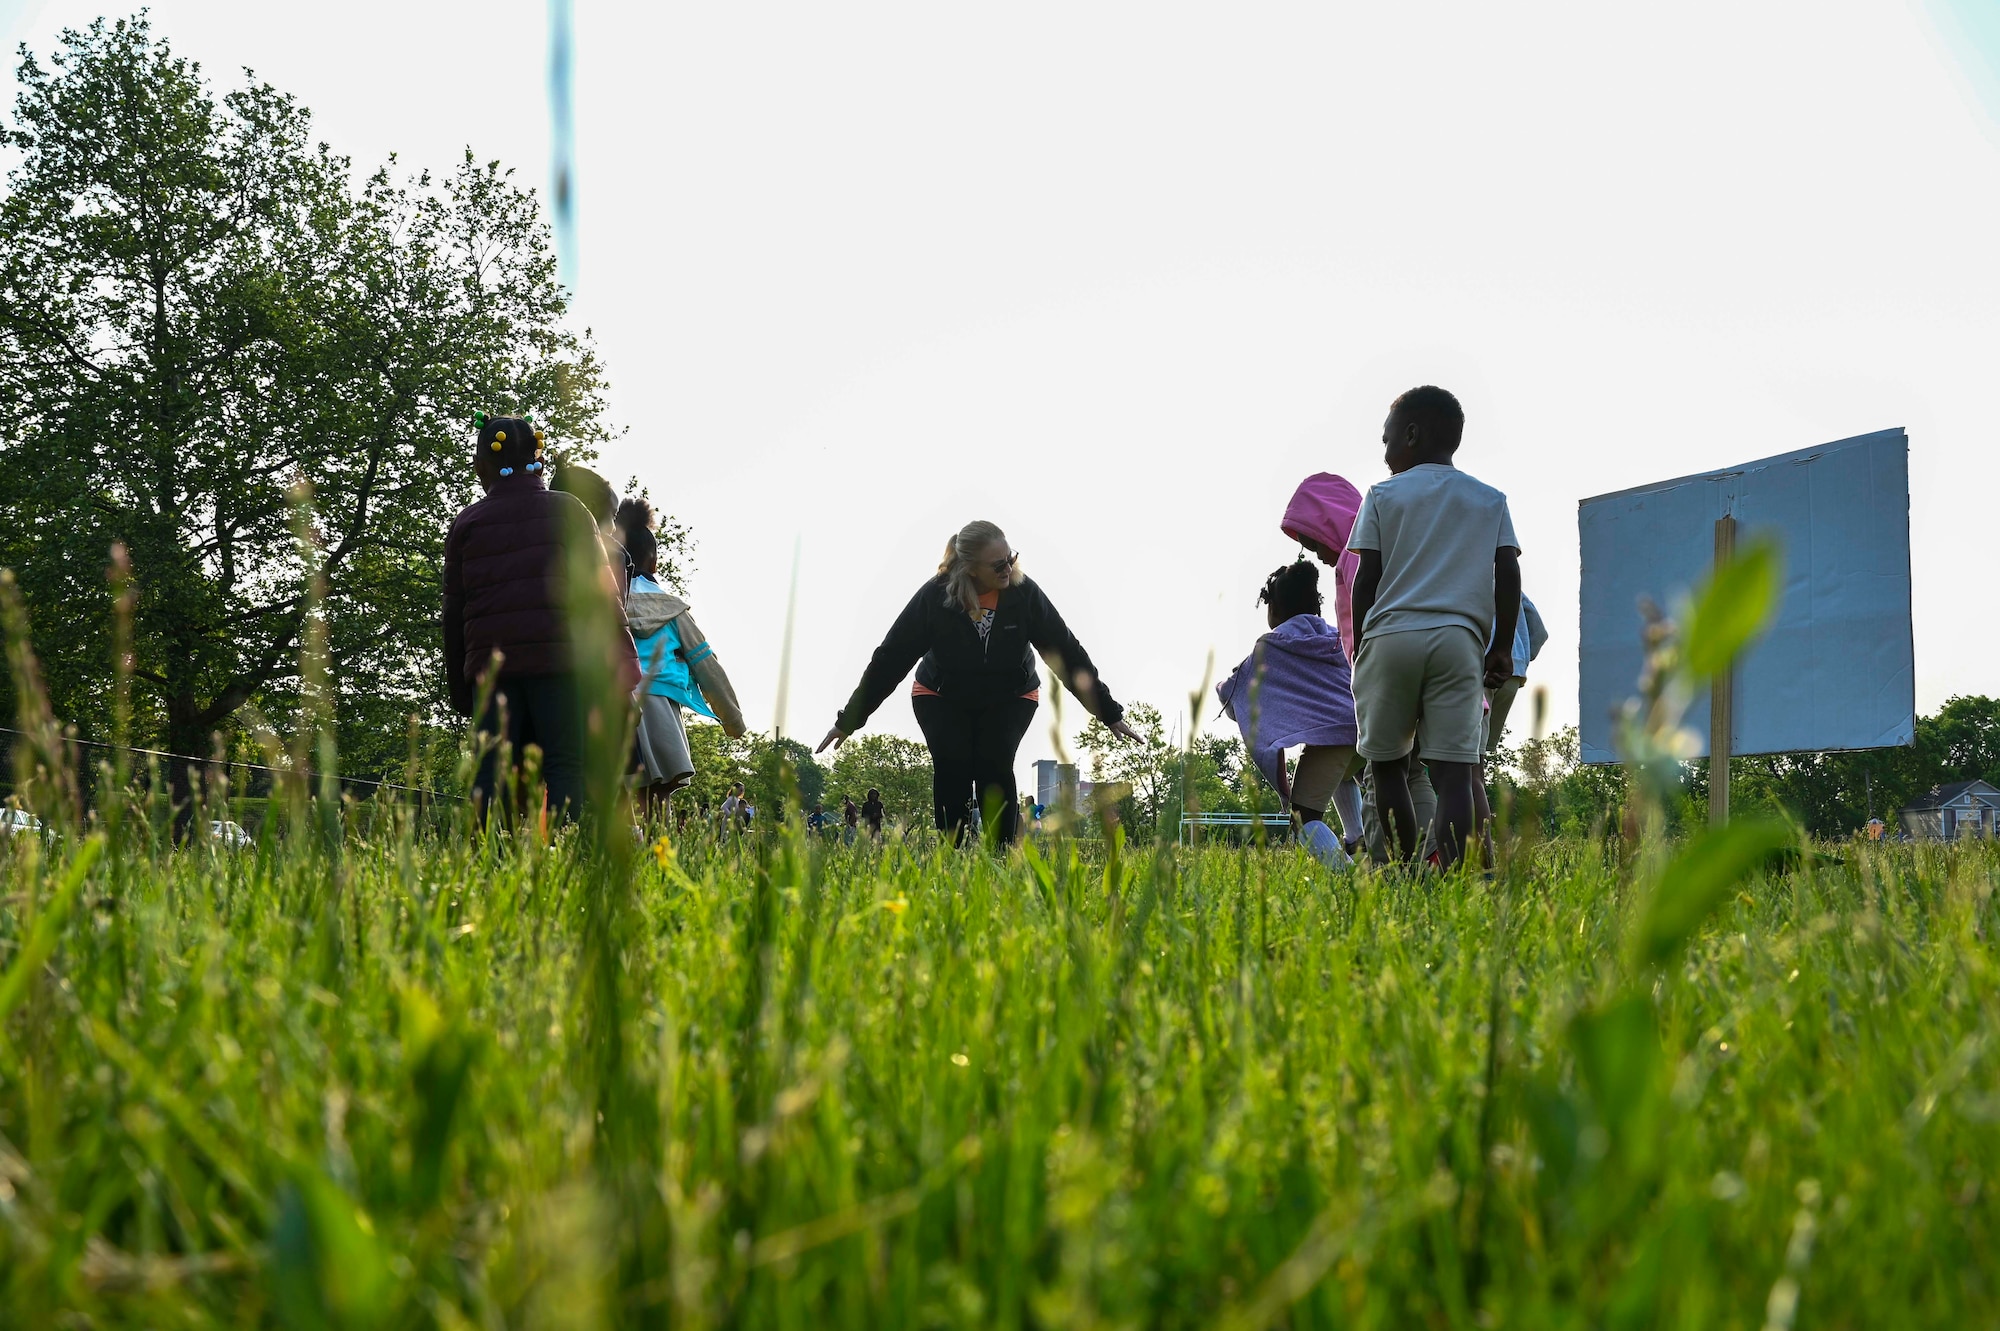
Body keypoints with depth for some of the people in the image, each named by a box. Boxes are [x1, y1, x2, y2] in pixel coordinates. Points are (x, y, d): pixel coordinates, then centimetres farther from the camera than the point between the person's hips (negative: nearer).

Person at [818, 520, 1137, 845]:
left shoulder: (1024, 593, -23)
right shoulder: (934, 596, -25)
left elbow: (1067, 654, -15)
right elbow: (890, 658, -18)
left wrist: (1109, 713, -12)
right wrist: (849, 720, -14)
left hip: (1010, 698, 0)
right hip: (942, 697, 0)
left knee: (994, 765, -24)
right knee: (951, 766, -24)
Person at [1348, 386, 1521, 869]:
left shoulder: (1383, 495, 8)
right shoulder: (1490, 500, 15)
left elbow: (1366, 580, 4)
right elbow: (1508, 575, 7)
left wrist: (1361, 648, 12)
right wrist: (1502, 648, 13)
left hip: (1390, 635, -1)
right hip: (1459, 640, 1)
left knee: (1387, 765, 10)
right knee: (1454, 771, -5)